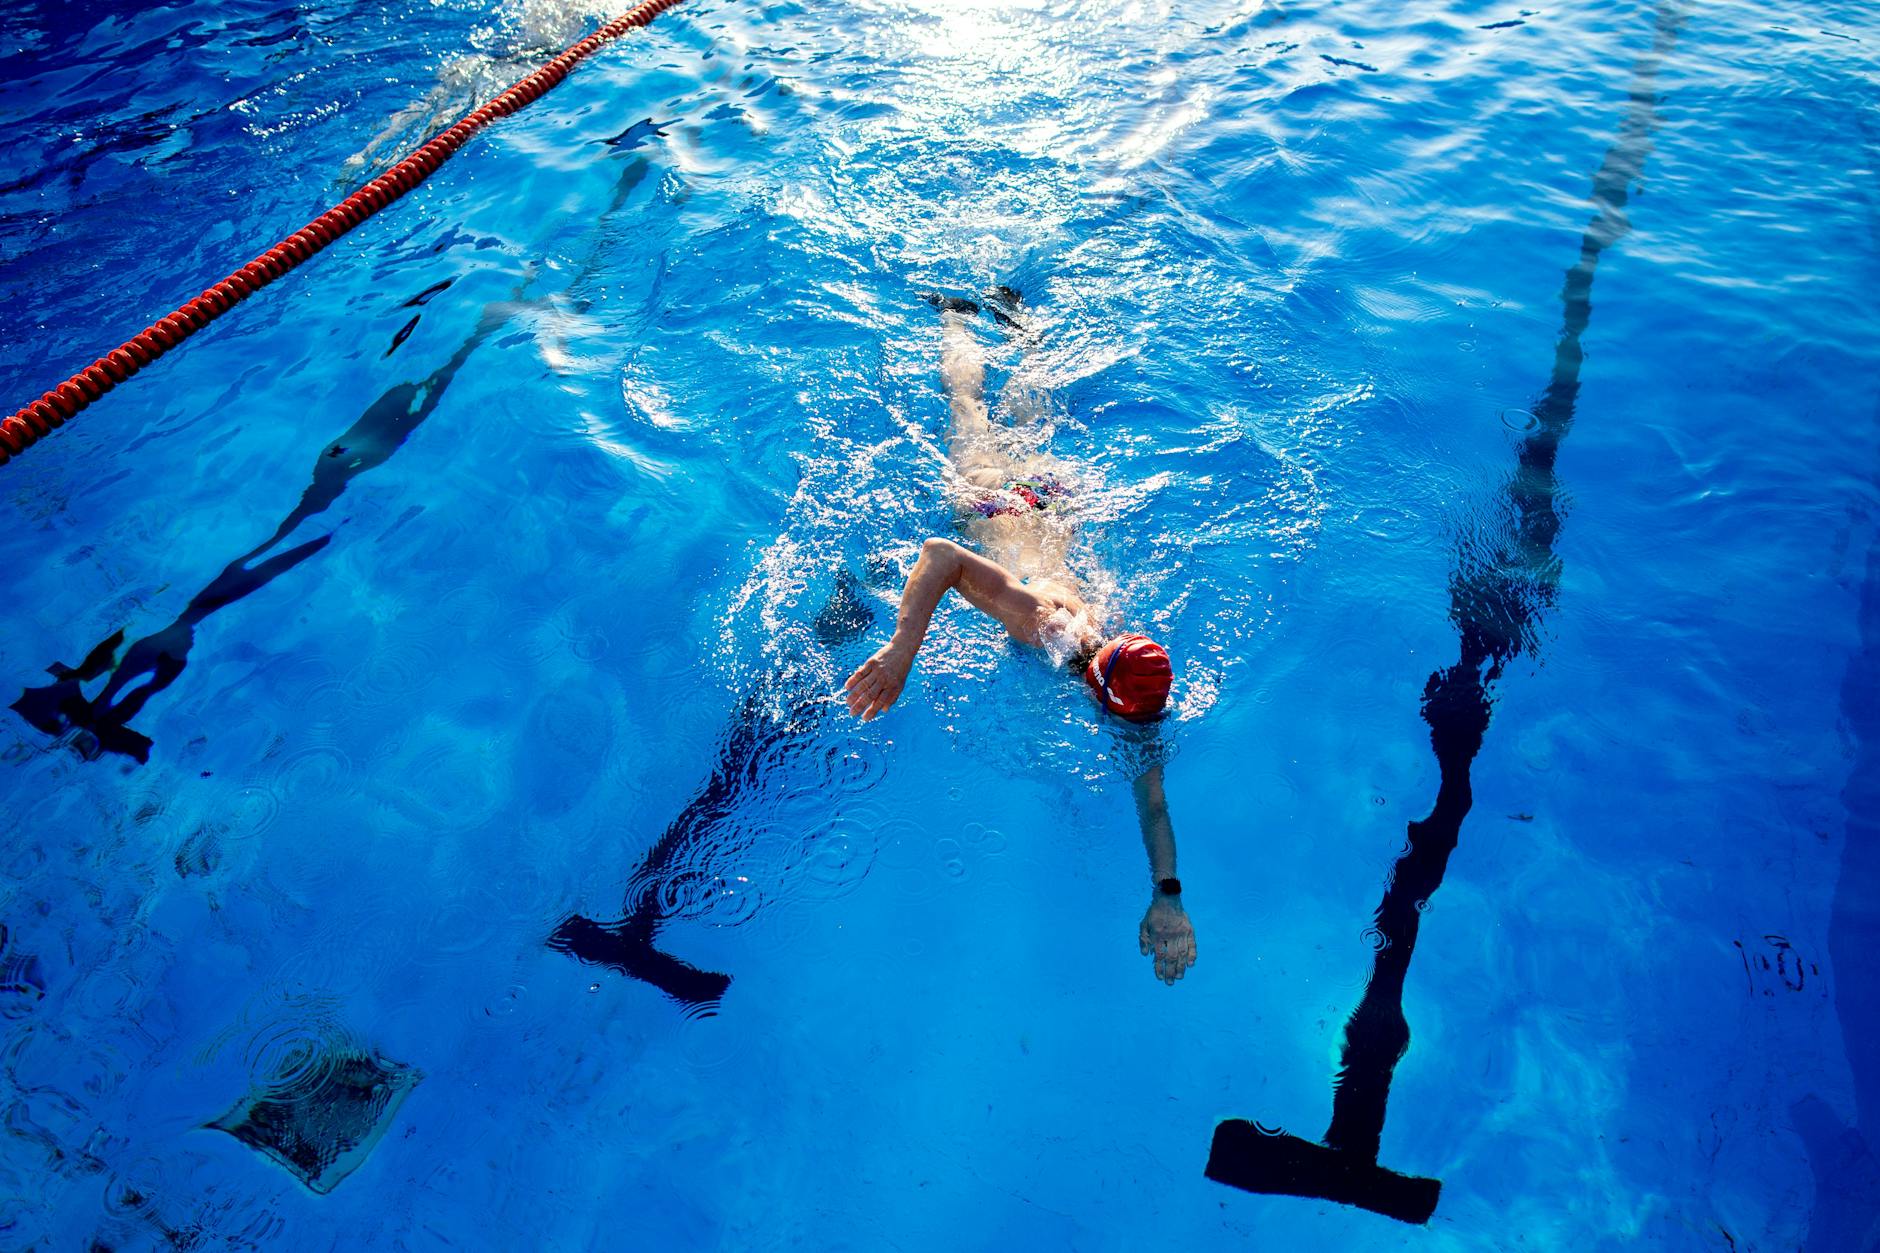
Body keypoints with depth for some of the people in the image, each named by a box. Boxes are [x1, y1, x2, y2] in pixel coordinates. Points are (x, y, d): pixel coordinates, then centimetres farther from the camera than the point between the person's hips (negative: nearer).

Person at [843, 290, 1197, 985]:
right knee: (970, 407, 28)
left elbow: (1152, 796, -30)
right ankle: (956, 315, 53)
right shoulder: (1033, 616, -46)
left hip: (1052, 493, 3)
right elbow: (939, 553, -50)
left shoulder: (1134, 680, -33)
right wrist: (899, 654, -57)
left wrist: (1168, 895, -39)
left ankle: (1010, 310, 56)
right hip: (996, 497, -3)